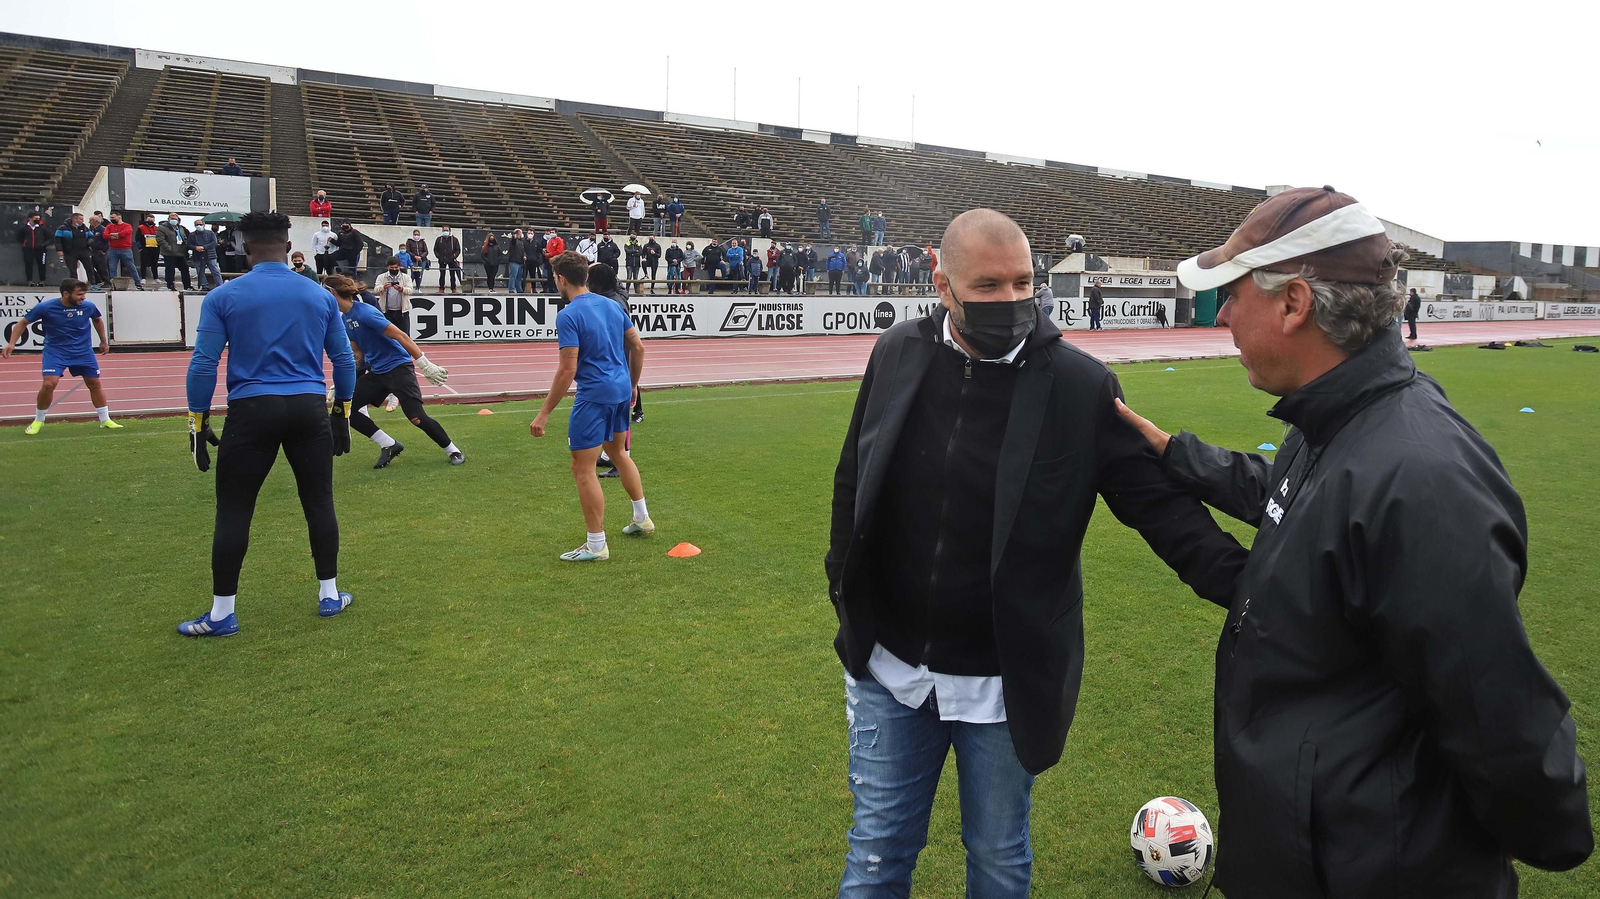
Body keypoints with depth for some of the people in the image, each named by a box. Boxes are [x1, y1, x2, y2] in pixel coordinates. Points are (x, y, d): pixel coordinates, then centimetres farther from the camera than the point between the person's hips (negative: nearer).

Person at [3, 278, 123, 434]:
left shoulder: (88, 307, -9)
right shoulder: (45, 307, -16)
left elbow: (98, 320, 15)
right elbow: (23, 323, -2)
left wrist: (103, 341, 21)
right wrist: (11, 343, -12)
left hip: (83, 352, 3)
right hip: (55, 351, -3)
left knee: (95, 383, 4)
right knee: (49, 384, -16)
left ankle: (105, 420, 19)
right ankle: (38, 421, 6)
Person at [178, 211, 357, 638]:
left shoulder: (223, 297, -1)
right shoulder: (320, 296, 6)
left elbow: (203, 365, -4)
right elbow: (344, 359, 9)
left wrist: (198, 422, 4)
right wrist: (342, 414, 18)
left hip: (251, 411, -2)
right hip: (310, 410, 2)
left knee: (233, 512, 6)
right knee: (319, 503, 12)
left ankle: (222, 613, 12)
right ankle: (329, 595, 20)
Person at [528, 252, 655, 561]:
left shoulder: (568, 315, -15)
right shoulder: (612, 305, 7)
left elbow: (568, 368, -19)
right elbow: (638, 346, 11)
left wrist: (545, 413, -15)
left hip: (594, 396, -8)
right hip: (622, 389, 8)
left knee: (583, 469, 0)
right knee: (618, 452, 28)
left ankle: (596, 546, 6)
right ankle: (642, 519, 37)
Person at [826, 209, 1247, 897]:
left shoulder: (1080, 385, -12)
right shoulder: (897, 354, -4)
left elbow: (1159, 501, -10)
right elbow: (853, 486, 7)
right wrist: (845, 592, 8)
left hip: (1005, 683, -1)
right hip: (888, 667, 2)